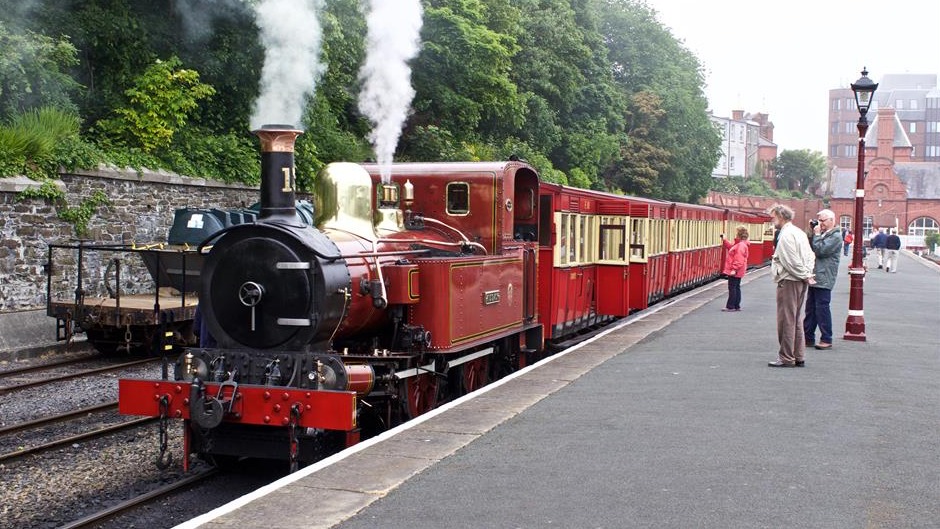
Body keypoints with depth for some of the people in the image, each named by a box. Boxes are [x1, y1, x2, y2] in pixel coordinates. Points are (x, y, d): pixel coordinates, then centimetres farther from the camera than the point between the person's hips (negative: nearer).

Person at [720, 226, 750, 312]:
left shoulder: (741, 245, -20)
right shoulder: (738, 244, 12)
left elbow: (739, 260, -26)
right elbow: (730, 246, 29)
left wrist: (734, 269, -27)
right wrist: (724, 240, 20)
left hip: (735, 272, -11)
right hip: (737, 272, 11)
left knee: (732, 288, -6)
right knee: (736, 288, 14)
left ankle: (730, 307, -2)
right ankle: (737, 306, 19)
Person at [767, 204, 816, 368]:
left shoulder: (786, 235, -16)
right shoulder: (800, 232, 15)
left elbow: (792, 262, -20)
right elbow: (810, 256, 15)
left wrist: (805, 276, -10)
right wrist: (808, 274, 5)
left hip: (788, 281, -10)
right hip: (800, 282, 10)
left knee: (786, 320, -3)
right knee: (797, 320, 14)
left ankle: (786, 358, 1)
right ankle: (798, 357, 19)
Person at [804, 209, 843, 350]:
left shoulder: (835, 236, -9)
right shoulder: (822, 234, 18)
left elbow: (820, 251, -18)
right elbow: (809, 249, 18)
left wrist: (816, 235, -10)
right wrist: (811, 234, 8)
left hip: (824, 279, -9)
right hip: (815, 277, 9)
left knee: (822, 308, -5)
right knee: (810, 308, 11)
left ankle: (826, 340, 2)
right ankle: (808, 338, 17)